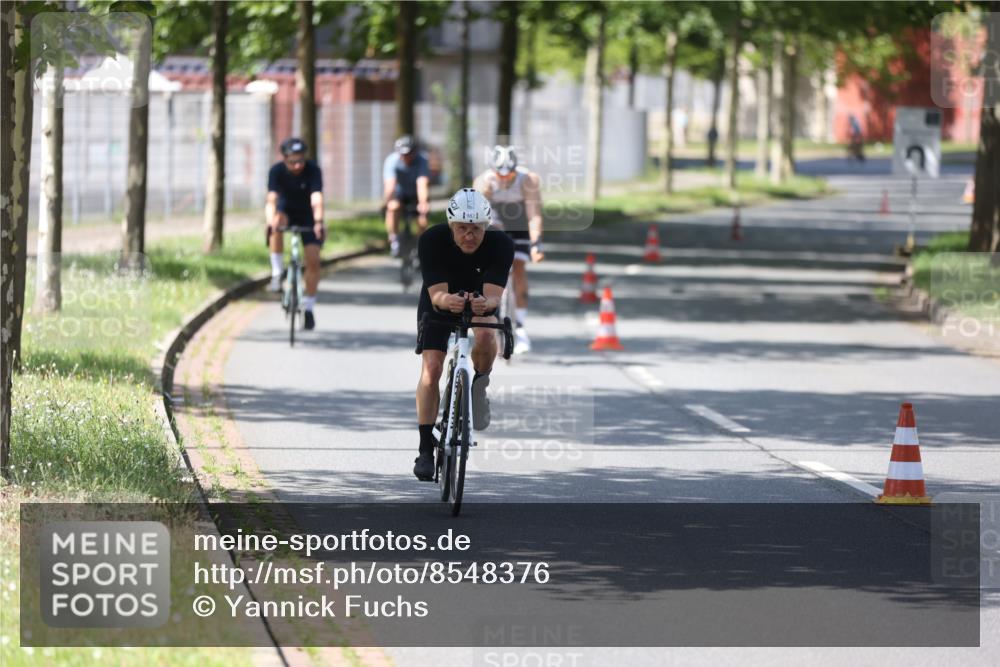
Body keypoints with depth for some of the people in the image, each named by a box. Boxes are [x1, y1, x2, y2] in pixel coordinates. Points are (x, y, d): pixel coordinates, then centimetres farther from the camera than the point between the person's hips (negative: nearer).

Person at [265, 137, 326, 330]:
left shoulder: (313, 170, -26)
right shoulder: (277, 171, -23)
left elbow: (317, 199, -38)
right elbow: (272, 199, -35)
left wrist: (319, 222, -55)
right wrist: (271, 220, -54)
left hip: (307, 216, 0)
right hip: (286, 211, 0)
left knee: (313, 260, -10)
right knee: (278, 221, -36)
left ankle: (308, 307, 5)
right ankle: (277, 273, -24)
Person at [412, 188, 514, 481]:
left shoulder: (501, 245, -31)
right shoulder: (431, 241, -32)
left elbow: (494, 295, -39)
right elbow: (437, 293, -37)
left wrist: (485, 304, -62)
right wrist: (448, 301, -60)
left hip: (480, 297, 0)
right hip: (440, 299, 0)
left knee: (486, 338, -33)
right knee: (431, 368, -14)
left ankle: (478, 388, -2)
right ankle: (426, 450, -7)